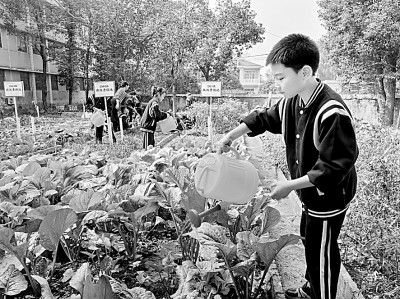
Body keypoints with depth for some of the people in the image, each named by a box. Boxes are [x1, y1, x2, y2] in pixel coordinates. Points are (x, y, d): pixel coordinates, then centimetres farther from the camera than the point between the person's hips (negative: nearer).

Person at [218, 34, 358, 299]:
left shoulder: (332, 112, -31)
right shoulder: (291, 103, -5)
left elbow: (333, 167, -30)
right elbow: (264, 118, 11)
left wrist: (291, 185, -26)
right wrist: (231, 135, 6)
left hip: (329, 199, -8)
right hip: (311, 193, 9)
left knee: (321, 253, 10)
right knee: (309, 242, 25)